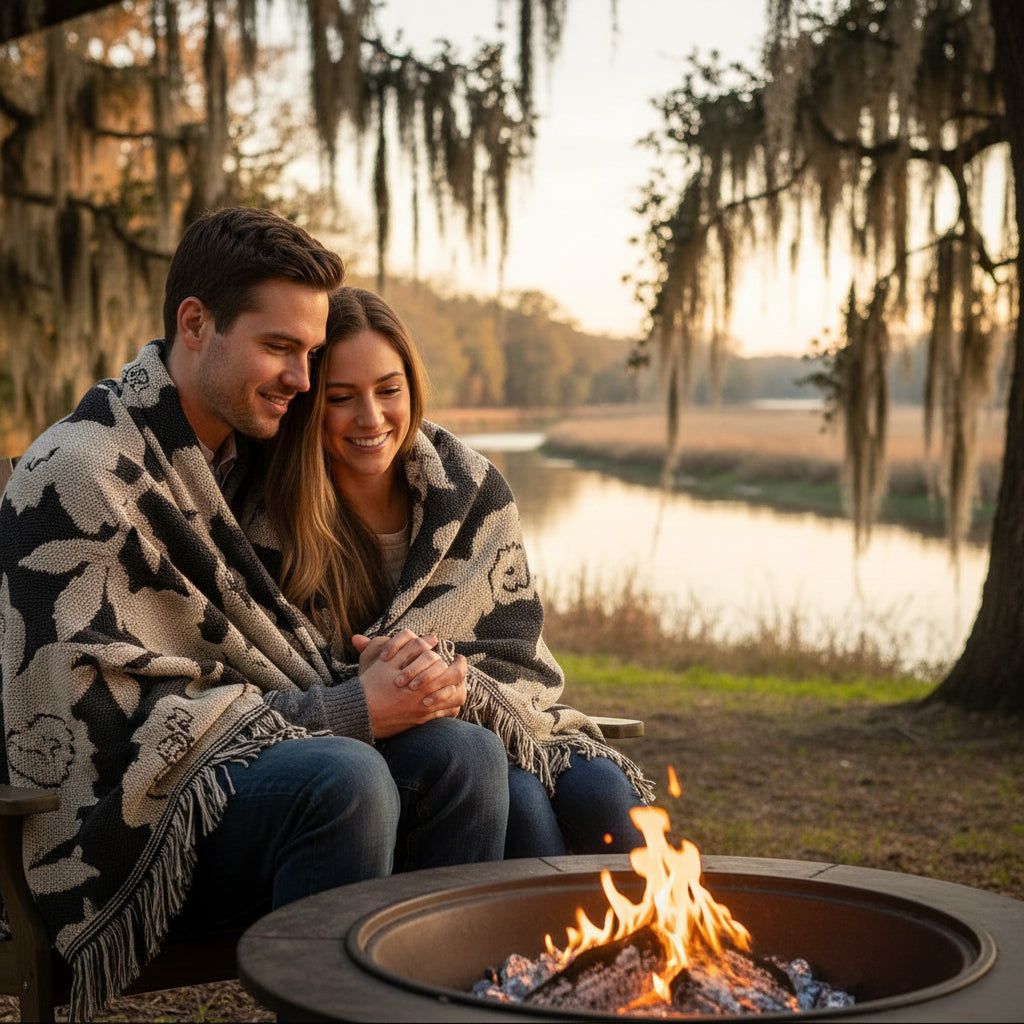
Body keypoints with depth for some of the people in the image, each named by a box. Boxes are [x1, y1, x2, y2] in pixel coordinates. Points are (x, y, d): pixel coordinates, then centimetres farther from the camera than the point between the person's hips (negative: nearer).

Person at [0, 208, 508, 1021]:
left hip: (244, 775, 7)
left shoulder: (244, 455, 11)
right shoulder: (80, 478, -15)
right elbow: (115, 725, -20)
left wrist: (371, 675, -8)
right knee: (343, 777, -33)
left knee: (464, 754, -16)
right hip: (120, 826, -7)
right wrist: (351, 710, -21)